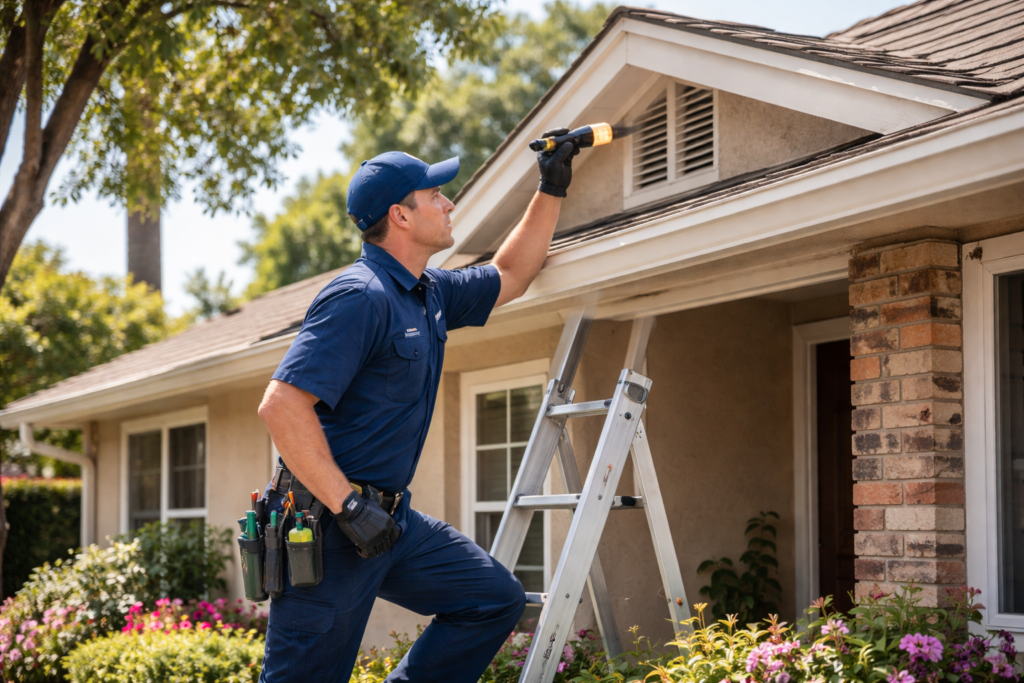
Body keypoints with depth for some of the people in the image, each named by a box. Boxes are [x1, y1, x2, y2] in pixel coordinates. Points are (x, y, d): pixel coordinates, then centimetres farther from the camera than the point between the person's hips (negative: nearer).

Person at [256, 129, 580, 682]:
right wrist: (348, 506, -25)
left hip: (389, 516, 9)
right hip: (328, 523, -9)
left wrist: (552, 191, 26)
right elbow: (281, 405, -25)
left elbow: (508, 277, 32)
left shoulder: (431, 293, 12)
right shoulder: (361, 297, -18)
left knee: (496, 599, 9)